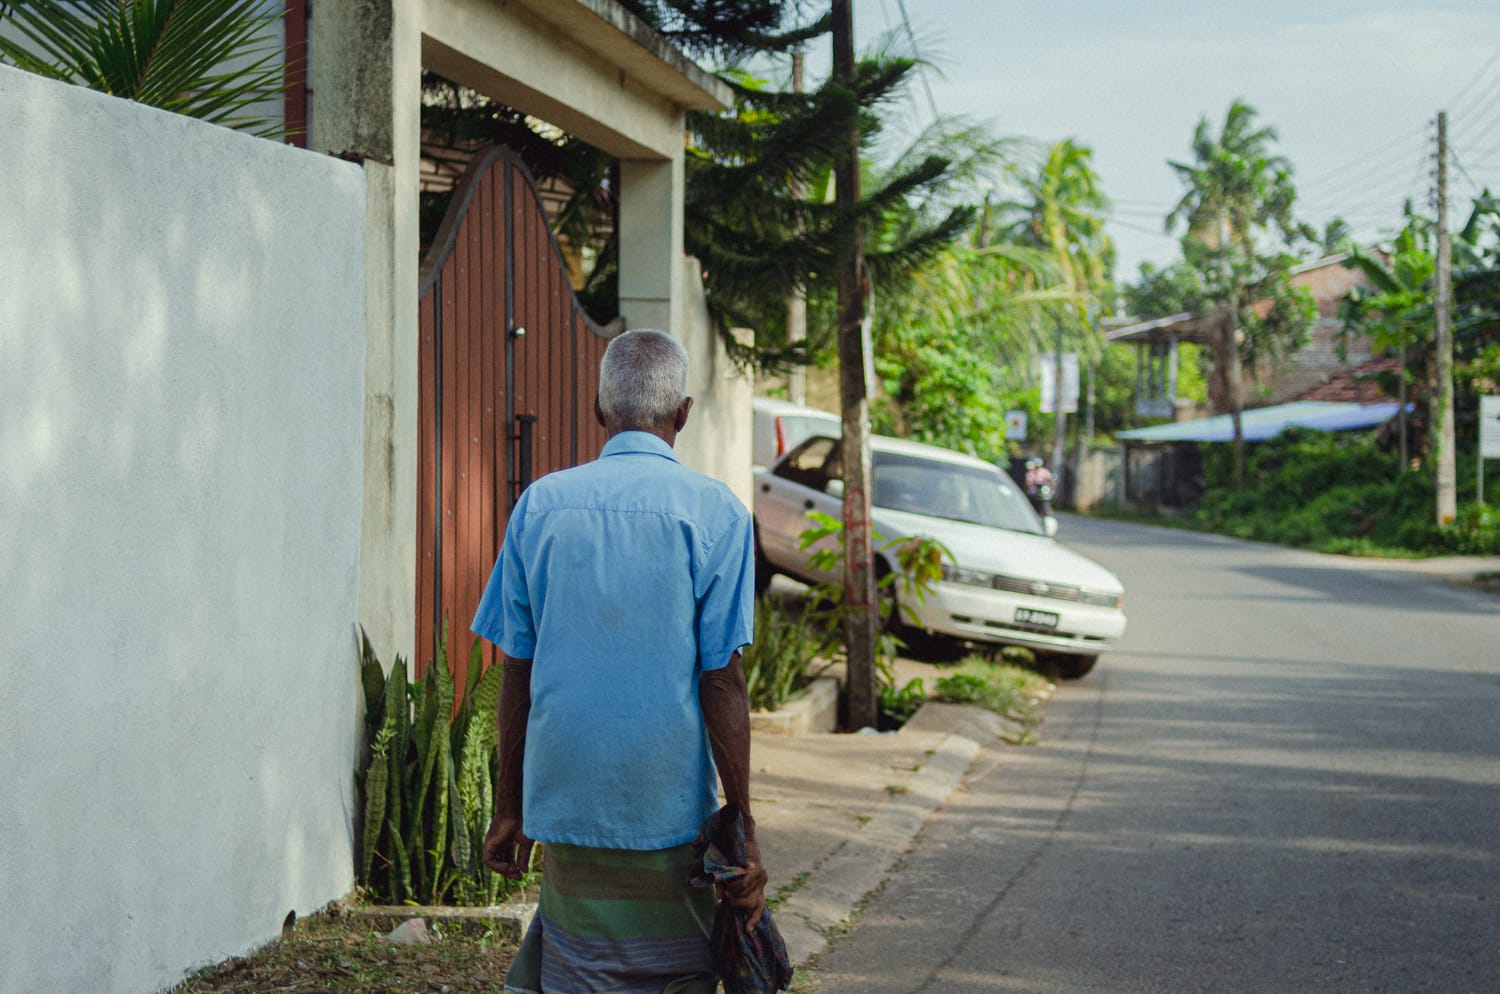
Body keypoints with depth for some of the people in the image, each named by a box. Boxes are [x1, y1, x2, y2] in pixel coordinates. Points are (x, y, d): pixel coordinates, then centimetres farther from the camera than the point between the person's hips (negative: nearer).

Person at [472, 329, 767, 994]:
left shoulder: (541, 503, 3)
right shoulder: (714, 512, -6)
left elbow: (517, 670, 6)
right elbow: (721, 681, -9)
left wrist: (510, 805, 14)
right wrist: (743, 828, -4)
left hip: (565, 807, 3)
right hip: (670, 810, -3)